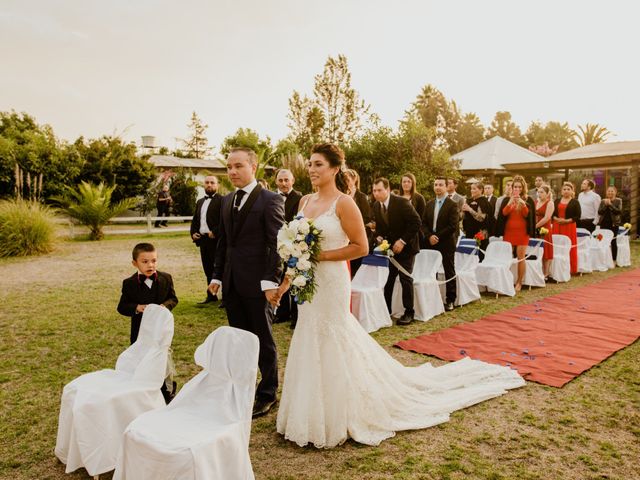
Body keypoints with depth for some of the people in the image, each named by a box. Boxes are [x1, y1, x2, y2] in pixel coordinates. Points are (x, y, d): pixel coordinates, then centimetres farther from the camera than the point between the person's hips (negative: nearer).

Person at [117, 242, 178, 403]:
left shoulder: (166, 278, -4)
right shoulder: (129, 284, -7)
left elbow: (173, 298, 4)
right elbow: (122, 307, -4)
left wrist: (165, 306, -17)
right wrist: (136, 308, -22)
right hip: (140, 332, -1)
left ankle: (169, 394, 32)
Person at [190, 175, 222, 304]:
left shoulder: (222, 200, -7)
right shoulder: (200, 202, 18)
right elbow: (195, 220, 23)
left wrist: (215, 233, -19)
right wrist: (193, 233, 8)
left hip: (216, 240, -7)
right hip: (202, 240, 7)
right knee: (208, 269, 14)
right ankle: (211, 295, 25)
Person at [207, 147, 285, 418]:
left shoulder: (270, 200, -9)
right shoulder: (227, 201, 13)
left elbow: (277, 243, -14)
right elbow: (223, 241, 17)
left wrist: (271, 281, -20)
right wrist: (217, 275, 13)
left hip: (258, 284, -6)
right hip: (232, 284, 6)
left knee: (263, 341, 8)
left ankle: (267, 395, 24)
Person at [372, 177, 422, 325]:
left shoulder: (402, 202, -19)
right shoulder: (376, 206, 0)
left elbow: (416, 222, -19)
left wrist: (403, 241, -21)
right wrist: (379, 237, -6)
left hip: (405, 246, -5)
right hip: (389, 247, 5)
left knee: (405, 278, -5)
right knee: (388, 278, 3)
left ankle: (409, 313, 5)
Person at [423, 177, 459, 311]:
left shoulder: (452, 205, -6)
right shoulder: (429, 204, 11)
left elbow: (453, 226, -13)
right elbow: (424, 223, 9)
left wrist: (438, 237, -16)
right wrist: (429, 236, -8)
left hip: (446, 244, -4)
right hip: (431, 244, 5)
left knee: (449, 273, 4)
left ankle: (450, 300, 13)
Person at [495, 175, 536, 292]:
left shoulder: (528, 200, 4)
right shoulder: (506, 200, 8)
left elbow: (528, 215, -6)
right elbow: (503, 214, -4)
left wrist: (523, 204, -22)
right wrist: (509, 203, -19)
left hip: (522, 232, -2)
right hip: (508, 232, 2)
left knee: (521, 258, -5)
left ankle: (519, 282, 2)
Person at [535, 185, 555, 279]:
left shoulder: (550, 203, -4)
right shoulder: (536, 202, 14)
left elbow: (546, 218, -14)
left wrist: (535, 226, -13)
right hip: (535, 230, 6)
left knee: (546, 251, 1)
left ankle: (546, 274, 7)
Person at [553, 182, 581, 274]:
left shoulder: (575, 202, 3)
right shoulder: (557, 201, 14)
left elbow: (577, 217, -3)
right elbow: (552, 214, 10)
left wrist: (567, 220, -15)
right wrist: (557, 219, -10)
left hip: (569, 227, -3)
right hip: (557, 227, 3)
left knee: (569, 248, -3)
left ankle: (571, 269, 4)